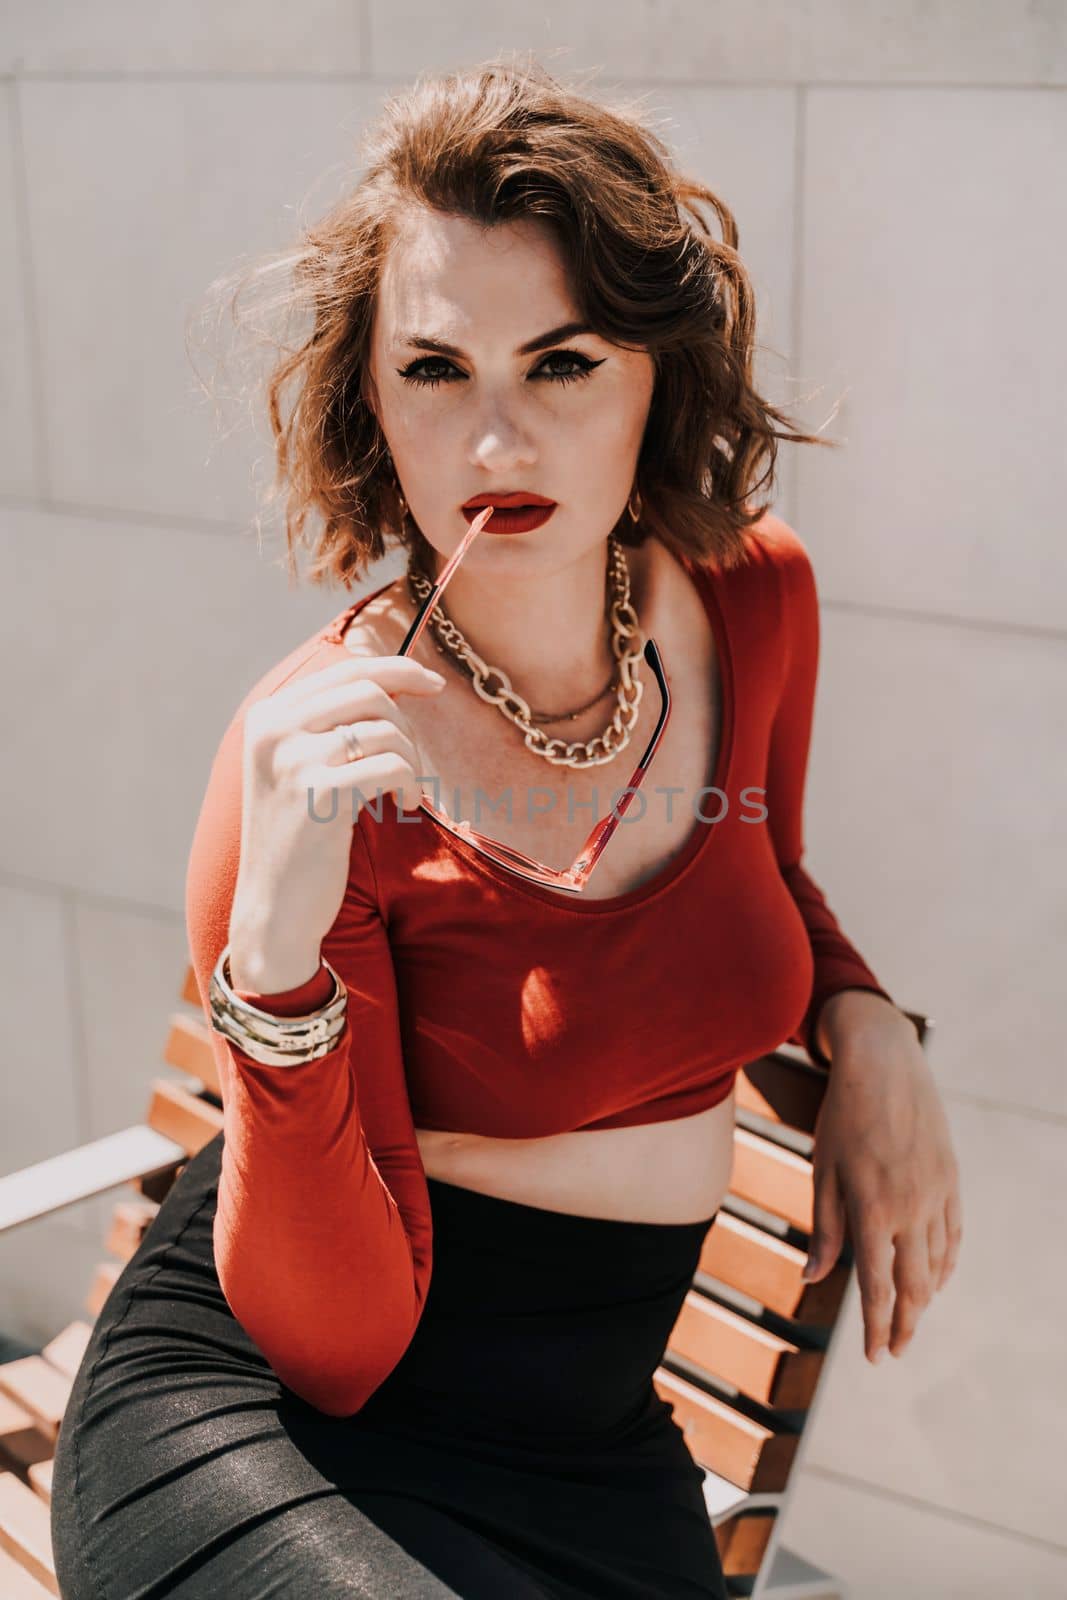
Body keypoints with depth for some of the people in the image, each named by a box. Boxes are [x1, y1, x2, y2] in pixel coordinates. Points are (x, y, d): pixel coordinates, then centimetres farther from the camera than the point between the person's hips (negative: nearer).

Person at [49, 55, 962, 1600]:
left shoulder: (755, 602, -3)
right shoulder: (316, 755, -19)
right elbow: (336, 1340, -18)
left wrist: (865, 1028, 0)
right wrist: (276, 957, -32)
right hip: (251, 1416, -4)